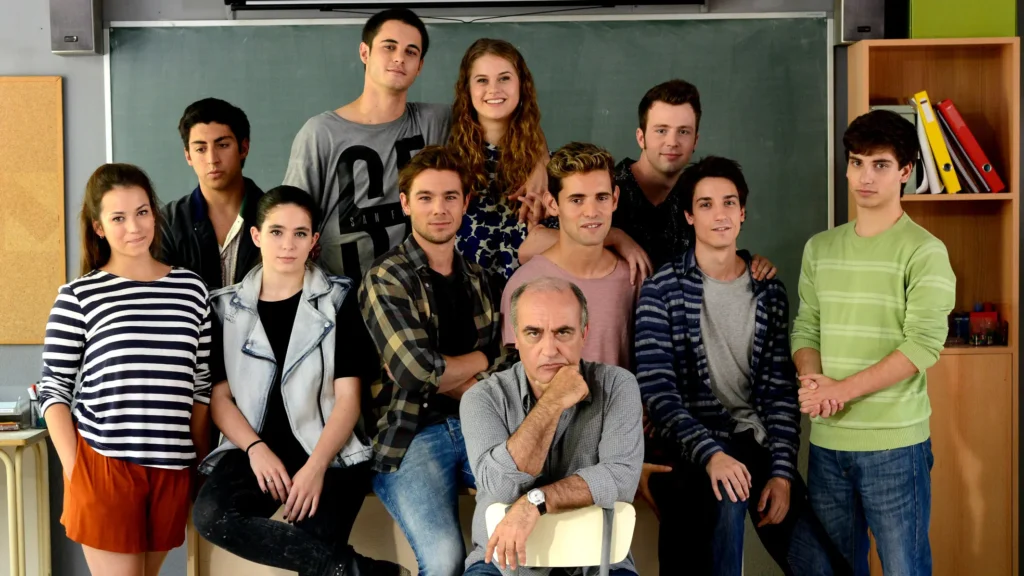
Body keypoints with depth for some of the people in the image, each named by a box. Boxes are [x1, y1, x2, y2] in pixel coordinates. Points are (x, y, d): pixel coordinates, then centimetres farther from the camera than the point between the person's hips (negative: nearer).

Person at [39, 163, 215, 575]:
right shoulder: (79, 296, -2)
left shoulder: (191, 288, 6)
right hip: (103, 464, -3)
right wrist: (74, 473, -8)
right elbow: (53, 390, -1)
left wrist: (202, 463, 8)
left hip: (171, 467, 3)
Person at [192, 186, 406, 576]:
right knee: (210, 515, -31)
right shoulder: (228, 306, 10)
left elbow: (347, 398, -2)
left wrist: (315, 467, -18)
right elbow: (220, 397, 7)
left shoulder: (338, 300, 5)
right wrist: (256, 450, -13)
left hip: (327, 450, -3)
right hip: (253, 448, 3)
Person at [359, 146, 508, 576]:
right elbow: (418, 369, -13)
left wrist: (440, 376, -8)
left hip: (478, 427, 5)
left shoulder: (480, 282, 16)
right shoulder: (386, 279, -2)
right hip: (411, 435, -5)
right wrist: (479, 359, 4)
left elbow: (504, 370, 9)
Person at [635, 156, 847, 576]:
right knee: (727, 489, -36)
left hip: (758, 443, 4)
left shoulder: (769, 292, 7)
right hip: (694, 447, -3)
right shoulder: (662, 290, -4)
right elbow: (657, 391, -12)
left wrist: (782, 473, -7)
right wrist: (711, 454, -24)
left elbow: (781, 390, 3)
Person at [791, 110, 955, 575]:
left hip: (894, 442, -5)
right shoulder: (820, 249, 10)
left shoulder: (923, 251, -6)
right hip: (827, 440, 5)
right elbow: (805, 329, 9)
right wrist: (812, 382, -11)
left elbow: (923, 345, -14)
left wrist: (842, 389, -17)